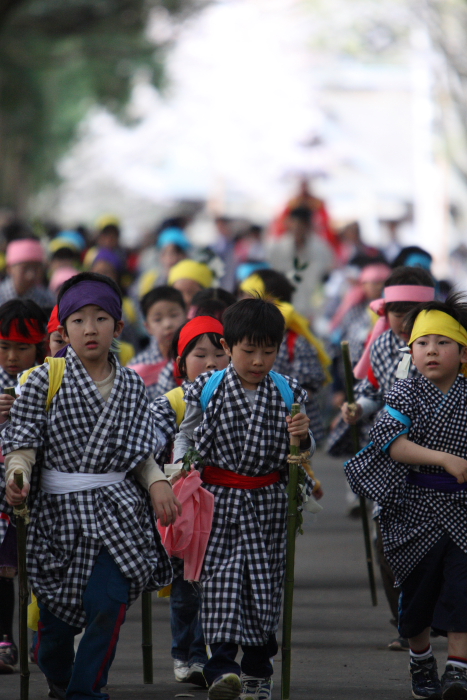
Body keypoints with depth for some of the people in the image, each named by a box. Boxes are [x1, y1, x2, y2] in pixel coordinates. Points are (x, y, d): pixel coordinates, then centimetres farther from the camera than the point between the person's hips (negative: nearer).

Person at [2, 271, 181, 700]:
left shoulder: (131, 386, 6)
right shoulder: (45, 380, -4)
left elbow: (141, 451, 12)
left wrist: (158, 483, -5)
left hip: (116, 509, 1)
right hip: (59, 508, -1)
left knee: (110, 604, -15)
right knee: (56, 613, 8)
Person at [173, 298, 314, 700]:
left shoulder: (287, 394, 2)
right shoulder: (207, 391, -2)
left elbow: (302, 453, 10)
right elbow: (185, 436, 12)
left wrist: (302, 437, -11)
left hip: (267, 501, 2)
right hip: (220, 500, -2)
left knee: (265, 581, 5)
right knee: (221, 576, -12)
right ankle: (221, 665, -16)